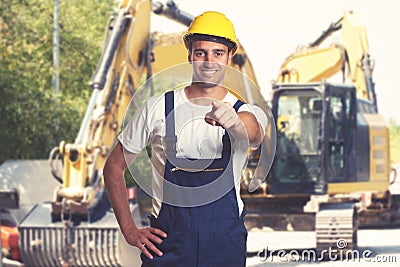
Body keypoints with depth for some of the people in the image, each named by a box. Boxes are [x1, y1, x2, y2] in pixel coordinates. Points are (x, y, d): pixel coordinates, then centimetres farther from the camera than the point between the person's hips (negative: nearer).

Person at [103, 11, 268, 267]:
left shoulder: (247, 113, 0)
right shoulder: (158, 108, 0)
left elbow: (254, 134, -26)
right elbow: (114, 166, 8)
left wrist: (232, 121, -50)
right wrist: (129, 229, -1)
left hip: (226, 243, 1)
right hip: (166, 241, 0)